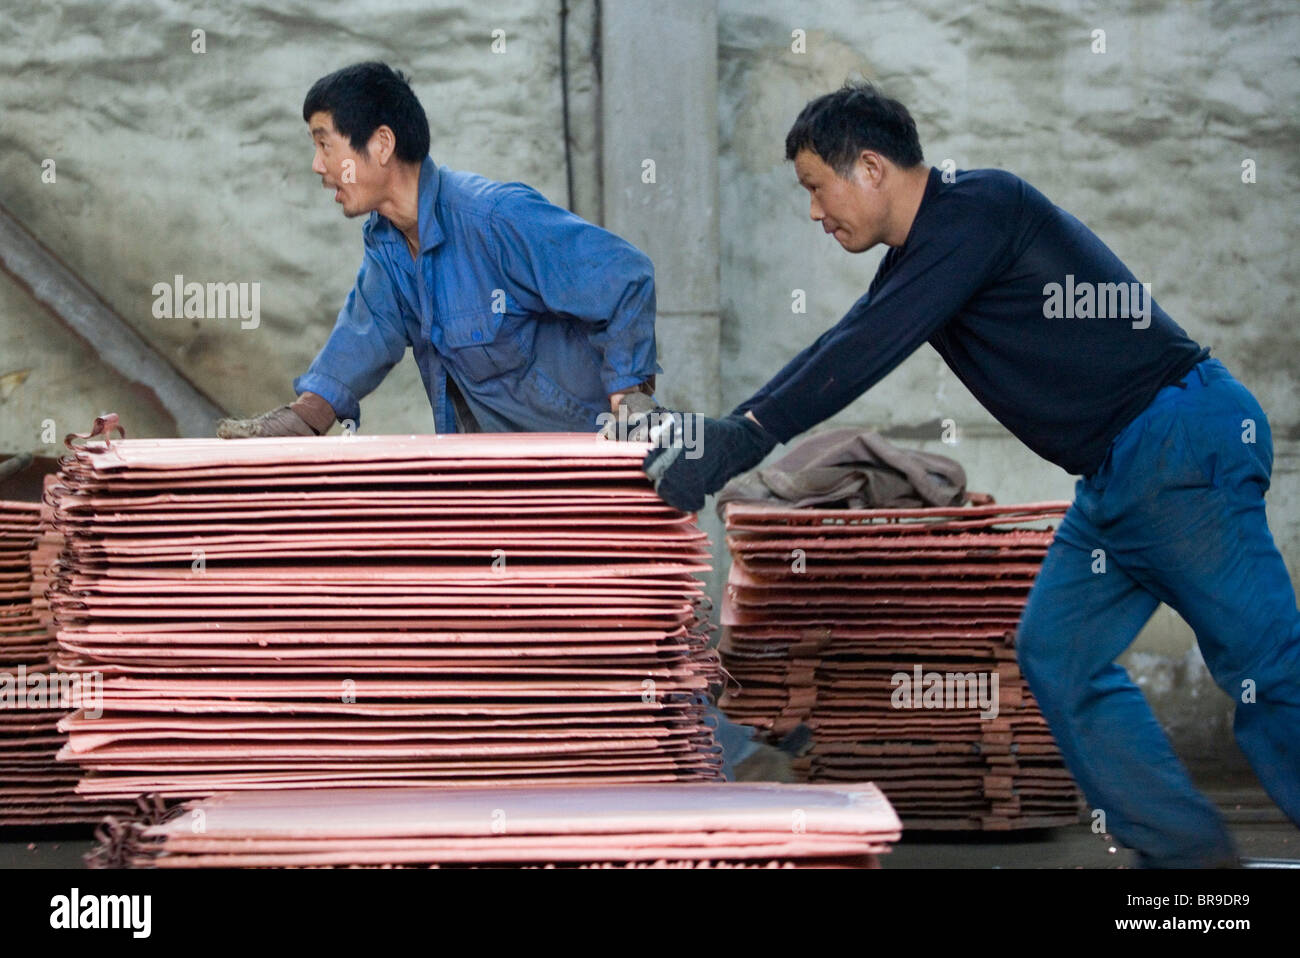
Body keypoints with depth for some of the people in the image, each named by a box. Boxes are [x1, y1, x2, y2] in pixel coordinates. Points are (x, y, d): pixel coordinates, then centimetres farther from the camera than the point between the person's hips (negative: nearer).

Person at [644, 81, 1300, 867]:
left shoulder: (976, 208, -15)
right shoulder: (918, 254, 16)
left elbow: (863, 355, -21)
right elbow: (840, 353, 20)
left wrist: (740, 441, -20)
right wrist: (716, 436, 16)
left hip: (1180, 442, -10)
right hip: (1124, 472, 10)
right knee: (1057, 654, 10)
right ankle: (1184, 848, 12)